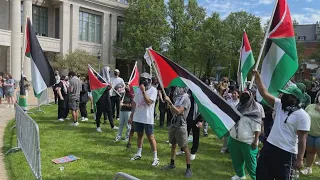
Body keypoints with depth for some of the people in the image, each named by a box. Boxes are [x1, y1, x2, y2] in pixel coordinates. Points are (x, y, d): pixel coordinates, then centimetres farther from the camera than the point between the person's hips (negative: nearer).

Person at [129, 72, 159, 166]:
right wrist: (131, 116, 15)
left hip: (147, 119, -6)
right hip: (137, 117, 6)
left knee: (150, 137, -2)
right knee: (139, 135, 17)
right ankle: (138, 153, 32)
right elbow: (134, 104, 14)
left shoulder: (153, 90, -11)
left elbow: (149, 102, -23)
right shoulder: (138, 90, 7)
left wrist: (143, 91, -25)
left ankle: (155, 157, 6)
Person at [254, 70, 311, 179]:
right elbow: (264, 93, 3)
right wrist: (257, 76, -3)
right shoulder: (279, 105, 6)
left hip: (286, 153, -6)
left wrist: (300, 159, -16)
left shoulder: (302, 116, -11)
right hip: (269, 147, 6)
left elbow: (302, 139, -13)